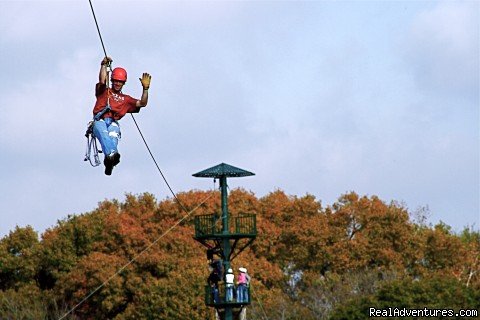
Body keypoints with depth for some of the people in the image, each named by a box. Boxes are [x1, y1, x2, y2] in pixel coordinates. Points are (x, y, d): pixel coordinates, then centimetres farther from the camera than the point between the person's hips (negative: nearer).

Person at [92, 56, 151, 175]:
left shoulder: (126, 99, 32)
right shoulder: (104, 92, 27)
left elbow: (142, 103, 21)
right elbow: (102, 81, 6)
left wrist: (145, 88, 11)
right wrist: (104, 65, 1)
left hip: (113, 123, 1)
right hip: (100, 120, -1)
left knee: (113, 135, -37)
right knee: (103, 134, -39)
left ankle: (109, 162, -65)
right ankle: (111, 155, -68)